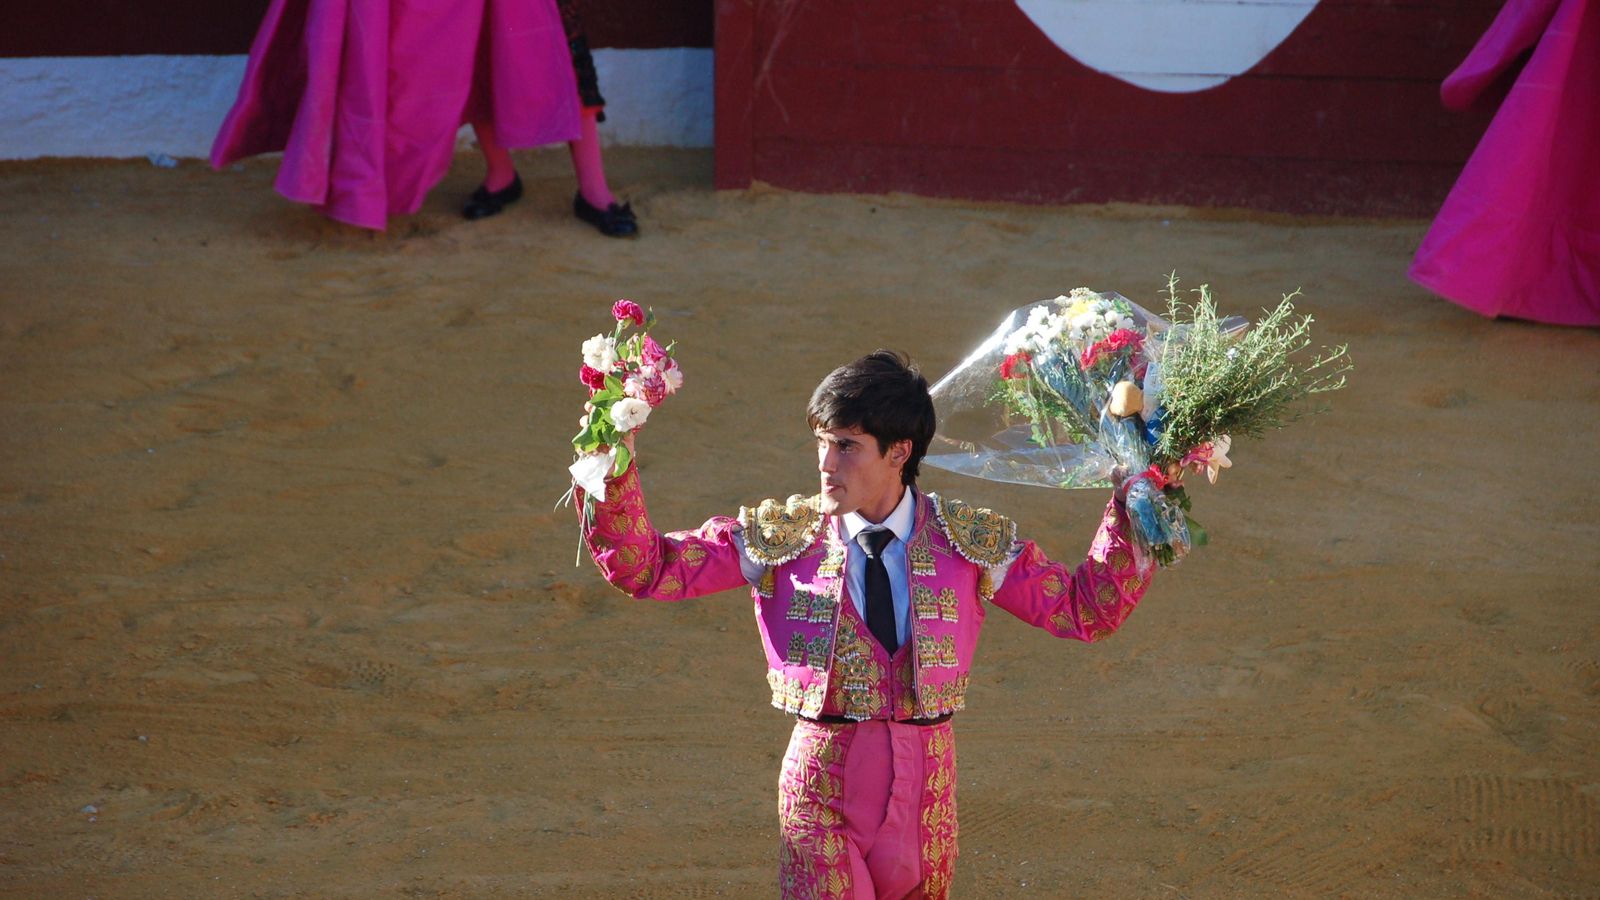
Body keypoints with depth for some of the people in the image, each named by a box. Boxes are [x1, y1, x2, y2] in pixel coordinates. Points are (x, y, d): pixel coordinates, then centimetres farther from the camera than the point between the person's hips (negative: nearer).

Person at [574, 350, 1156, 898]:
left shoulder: (971, 542, 0)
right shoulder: (781, 537, -3)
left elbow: (1087, 610, 3)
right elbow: (646, 568, -4)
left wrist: (1132, 514, -9)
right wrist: (615, 468, -18)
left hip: (927, 783, 2)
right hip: (821, 787, -1)